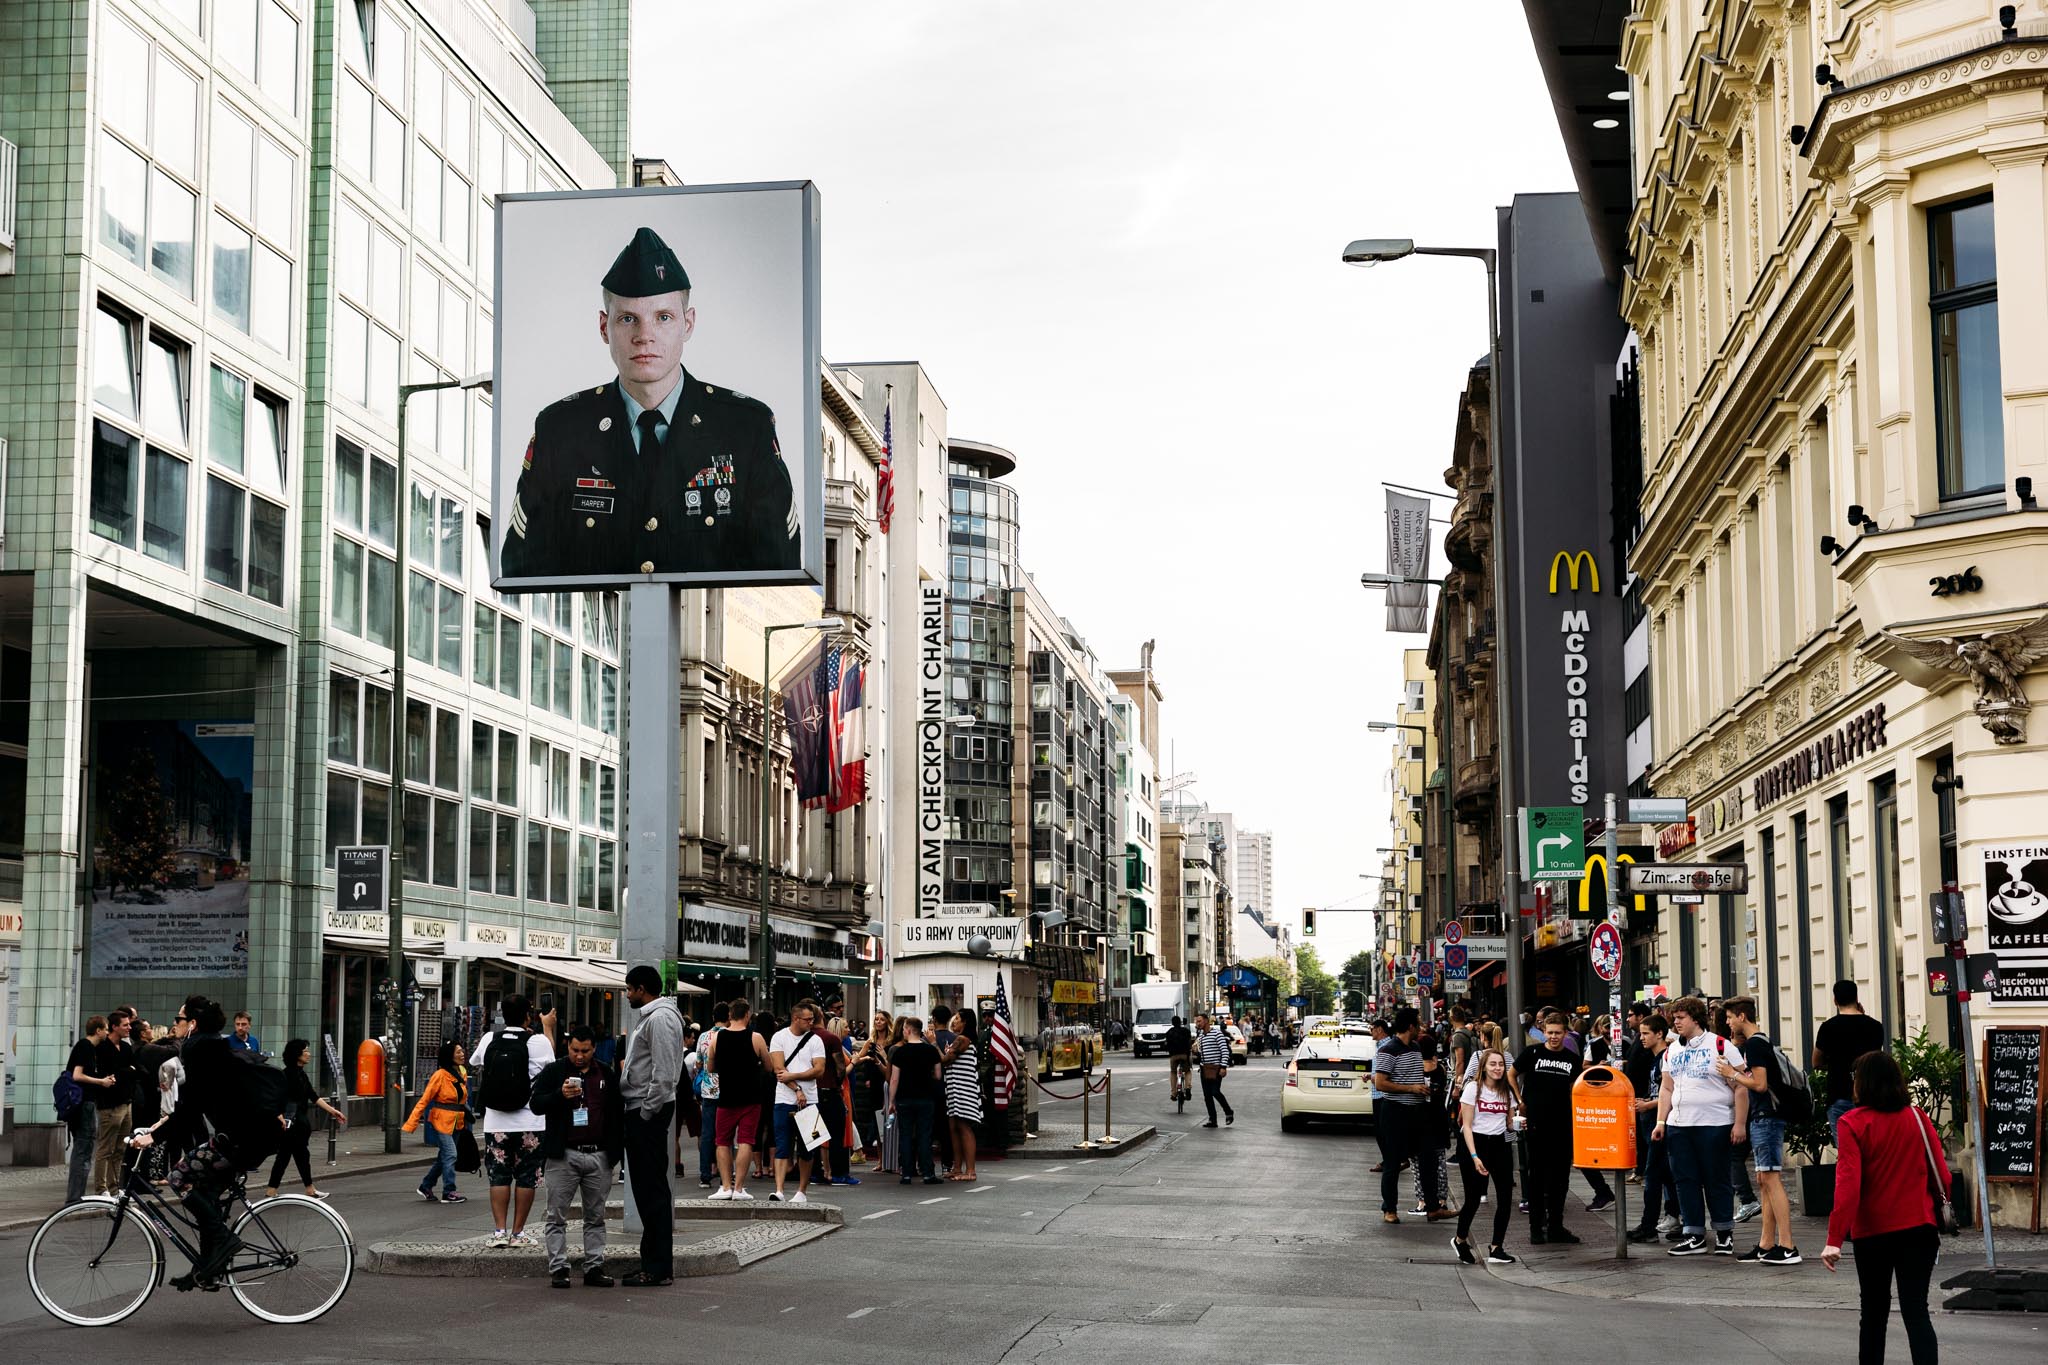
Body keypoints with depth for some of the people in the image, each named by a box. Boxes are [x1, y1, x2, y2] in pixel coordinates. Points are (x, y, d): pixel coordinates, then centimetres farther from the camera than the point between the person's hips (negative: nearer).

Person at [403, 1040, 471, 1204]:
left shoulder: (461, 1073, 8)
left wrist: (466, 1114, 12)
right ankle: (448, 1193, -7)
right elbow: (425, 1099, -11)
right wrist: (412, 1122, -14)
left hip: (456, 1122, 7)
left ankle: (426, 1186, 27)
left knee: (443, 1157, 12)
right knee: (450, 1154, -12)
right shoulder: (440, 1075, -12)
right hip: (441, 1121, -7)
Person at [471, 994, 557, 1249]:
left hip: (495, 1122, 2)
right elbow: (551, 1063, 13)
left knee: (499, 1177, 8)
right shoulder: (538, 1041, -9)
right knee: (526, 1178, 6)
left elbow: (478, 1065, 20)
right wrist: (547, 1027, 25)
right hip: (530, 1123, -2)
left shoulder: (489, 1040, -1)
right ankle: (518, 1233, 7)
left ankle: (499, 1231, 3)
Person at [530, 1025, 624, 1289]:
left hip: (599, 1156, 3)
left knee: (595, 1217, 8)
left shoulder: (606, 1074, 11)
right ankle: (558, 1269, 3)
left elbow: (618, 1113, 16)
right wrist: (560, 1095, -22)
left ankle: (594, 1268, 14)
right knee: (557, 1217, -1)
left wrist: (617, 1148, 9)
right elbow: (536, 1105, -6)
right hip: (564, 1155, -3)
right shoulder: (553, 1072, 1)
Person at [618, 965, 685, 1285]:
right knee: (646, 1188, 12)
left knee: (653, 1190, -9)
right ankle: (652, 1263, 17)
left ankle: (659, 1268, -7)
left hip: (649, 1113, -11)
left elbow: (664, 1073, -21)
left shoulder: (660, 1018, -14)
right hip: (641, 1111, 11)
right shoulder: (650, 1016, 20)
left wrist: (647, 1112, -19)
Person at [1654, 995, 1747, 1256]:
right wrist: (1661, 1122, 10)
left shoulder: (1720, 1046, -5)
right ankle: (1694, 1236, 11)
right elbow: (1666, 1089, 19)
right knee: (1685, 1180, 5)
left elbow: (1741, 1088, -7)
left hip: (1714, 1126, -6)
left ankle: (1724, 1233, 14)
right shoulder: (1672, 1051, 16)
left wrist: (1739, 1124, -12)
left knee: (1716, 1181, 2)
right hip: (1678, 1125, 6)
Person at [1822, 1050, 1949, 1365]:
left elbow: (1848, 1184, -16)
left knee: (1874, 1310, 16)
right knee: (1916, 1310, -1)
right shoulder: (1917, 1117, 1)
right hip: (1918, 1227, 2)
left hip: (1872, 1232, -2)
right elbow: (1942, 1176, 3)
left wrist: (1835, 1239, -17)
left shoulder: (1852, 1123, -9)